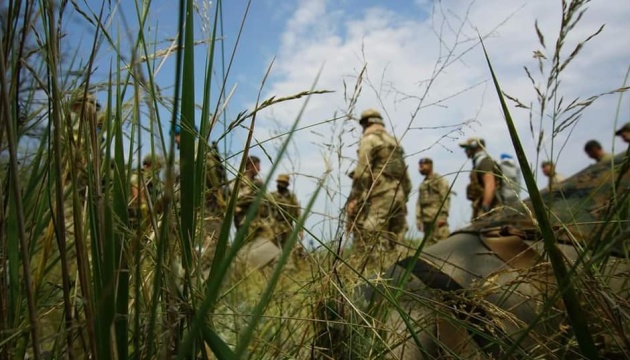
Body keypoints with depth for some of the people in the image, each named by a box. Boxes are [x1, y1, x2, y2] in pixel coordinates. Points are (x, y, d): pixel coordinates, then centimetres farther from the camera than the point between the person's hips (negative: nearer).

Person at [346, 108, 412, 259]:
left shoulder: (369, 139, -1)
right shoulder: (394, 141, 23)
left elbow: (362, 172, -12)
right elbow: (405, 175, 22)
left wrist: (353, 198, -12)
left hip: (379, 196, -8)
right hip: (398, 195, 8)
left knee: (371, 245, -10)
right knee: (395, 242, 9)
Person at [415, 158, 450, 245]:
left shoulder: (440, 180, 2)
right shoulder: (422, 184, 23)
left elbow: (446, 199, -7)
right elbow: (419, 203, 20)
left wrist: (443, 216, -15)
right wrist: (418, 219, 12)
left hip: (438, 218, -7)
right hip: (426, 220, 7)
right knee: (429, 243, 4)